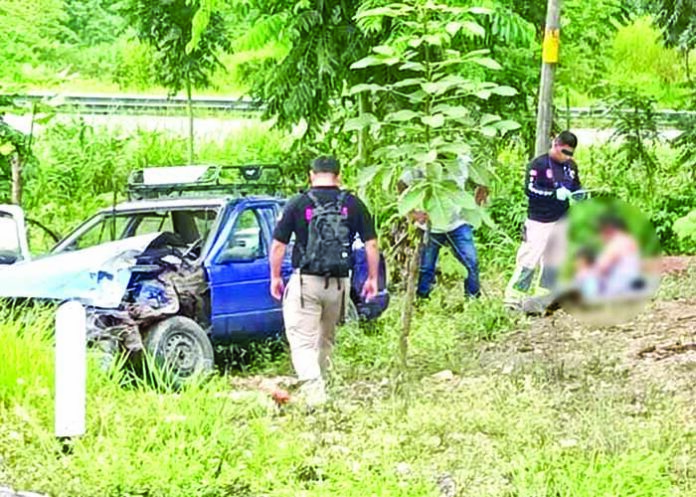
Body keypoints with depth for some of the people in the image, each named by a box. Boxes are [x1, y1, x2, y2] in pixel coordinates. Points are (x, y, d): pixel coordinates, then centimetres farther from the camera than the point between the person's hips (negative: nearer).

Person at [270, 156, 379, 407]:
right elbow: (371, 244, 2)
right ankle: (318, 383, 35)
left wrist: (275, 277, 11)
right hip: (339, 283, 3)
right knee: (326, 338, 22)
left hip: (305, 281, -3)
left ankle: (312, 386, -24)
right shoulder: (353, 205, 2)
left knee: (302, 341, -4)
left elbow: (278, 245, -1)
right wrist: (372, 278, 13)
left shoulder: (298, 204, -3)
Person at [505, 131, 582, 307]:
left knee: (554, 261, 11)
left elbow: (576, 186, 21)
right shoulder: (539, 164, -11)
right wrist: (555, 193, -27)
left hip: (561, 222, 6)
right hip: (539, 223, -6)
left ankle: (544, 296, 22)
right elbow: (530, 189, -18)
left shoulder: (571, 166, 8)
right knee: (529, 259, -9)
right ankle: (513, 298, -5)